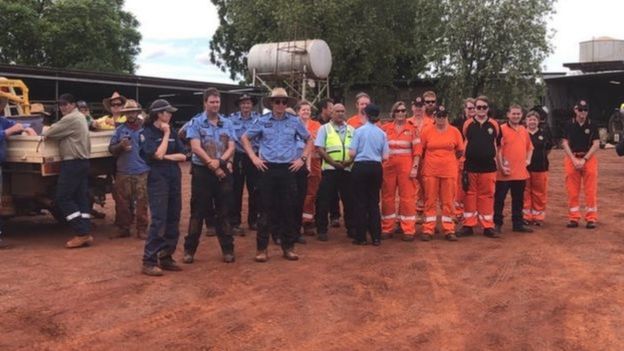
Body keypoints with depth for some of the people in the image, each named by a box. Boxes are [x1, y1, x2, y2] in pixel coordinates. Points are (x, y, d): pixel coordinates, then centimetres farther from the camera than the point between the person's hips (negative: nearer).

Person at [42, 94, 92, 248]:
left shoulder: (70, 119, -14)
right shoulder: (80, 117, 19)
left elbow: (50, 133, -10)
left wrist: (45, 134, 11)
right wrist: (51, 132, 3)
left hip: (72, 163, -10)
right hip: (82, 162, 10)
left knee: (63, 198, -6)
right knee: (81, 198, 6)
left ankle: (82, 233, -10)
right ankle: (86, 233, 5)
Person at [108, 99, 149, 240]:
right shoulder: (120, 130, 12)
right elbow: (111, 148, 9)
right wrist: (120, 146, -11)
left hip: (142, 172, -2)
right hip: (123, 172, 2)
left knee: (142, 201, -1)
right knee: (122, 202, 6)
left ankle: (142, 229, 8)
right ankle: (123, 228, 17)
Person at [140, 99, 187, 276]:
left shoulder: (172, 133, 12)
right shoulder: (147, 133, -5)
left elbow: (183, 156, 6)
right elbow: (158, 154, -19)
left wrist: (167, 157, -9)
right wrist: (165, 134, -9)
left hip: (174, 179, 7)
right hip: (157, 180, -6)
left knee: (173, 221, 7)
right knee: (158, 221, -11)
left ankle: (166, 258, 17)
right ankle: (149, 261, -7)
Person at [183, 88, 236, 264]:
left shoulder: (227, 123, 9)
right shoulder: (196, 122, -1)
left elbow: (231, 147, 2)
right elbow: (196, 147, -11)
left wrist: (219, 161, -15)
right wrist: (212, 165, -14)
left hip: (223, 171, 3)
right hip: (202, 171, -3)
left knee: (224, 211, 7)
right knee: (198, 212, 2)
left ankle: (227, 249, 14)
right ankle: (190, 249, 11)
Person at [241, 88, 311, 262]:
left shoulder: (294, 121, 5)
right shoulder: (262, 121, 2)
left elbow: (309, 140, 16)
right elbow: (245, 138, 12)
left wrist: (303, 159, 6)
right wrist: (254, 158, 3)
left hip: (288, 169, 1)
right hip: (268, 169, -1)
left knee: (288, 208, 5)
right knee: (266, 209, 0)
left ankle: (288, 246, 15)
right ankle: (262, 248, 7)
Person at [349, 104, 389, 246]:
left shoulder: (359, 131, -6)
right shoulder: (382, 133, 2)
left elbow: (352, 153, -10)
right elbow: (385, 156, 1)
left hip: (361, 167, -3)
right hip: (376, 168, 3)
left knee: (361, 202, 4)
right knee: (374, 202, 9)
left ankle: (361, 237, 7)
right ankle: (376, 237, 10)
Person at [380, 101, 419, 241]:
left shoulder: (412, 129, 4)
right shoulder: (385, 128, 6)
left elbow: (416, 151, 2)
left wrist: (414, 167, -6)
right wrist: (379, 165, -1)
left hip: (406, 167, -1)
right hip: (388, 166, 1)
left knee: (407, 197, 0)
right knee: (387, 197, 6)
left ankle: (408, 230, 6)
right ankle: (387, 228, 16)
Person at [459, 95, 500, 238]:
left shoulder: (494, 124, 4)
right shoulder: (468, 123, 2)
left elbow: (496, 144, 14)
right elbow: (463, 143, 9)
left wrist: (498, 162, 14)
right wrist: (463, 162, 6)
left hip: (488, 166, 0)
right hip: (470, 166, 0)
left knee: (487, 195, 4)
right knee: (470, 195, 5)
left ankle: (488, 227, 11)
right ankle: (468, 226, 13)